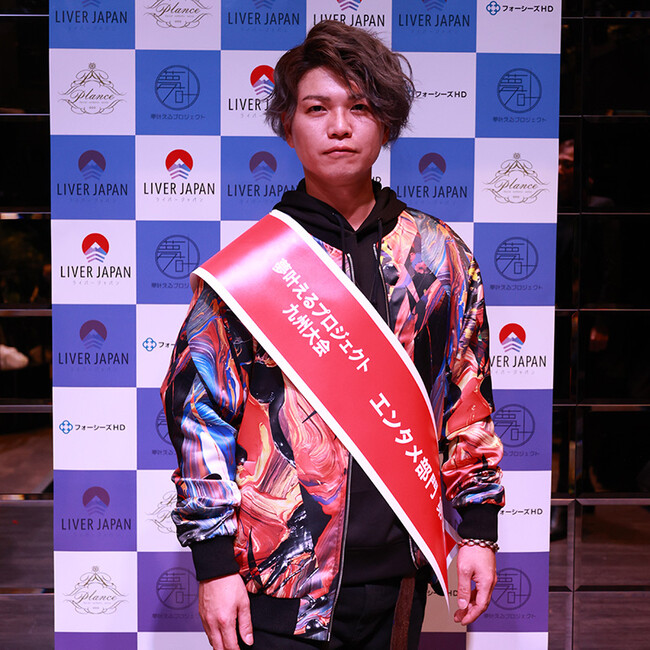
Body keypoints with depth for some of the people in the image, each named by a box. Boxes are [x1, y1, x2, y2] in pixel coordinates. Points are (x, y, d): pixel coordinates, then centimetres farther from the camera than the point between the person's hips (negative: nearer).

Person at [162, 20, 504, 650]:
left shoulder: (441, 256, 2)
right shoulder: (247, 261, -6)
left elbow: (469, 400, 8)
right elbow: (200, 410, -5)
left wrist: (478, 528, 7)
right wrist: (214, 562, -6)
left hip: (400, 573, 3)